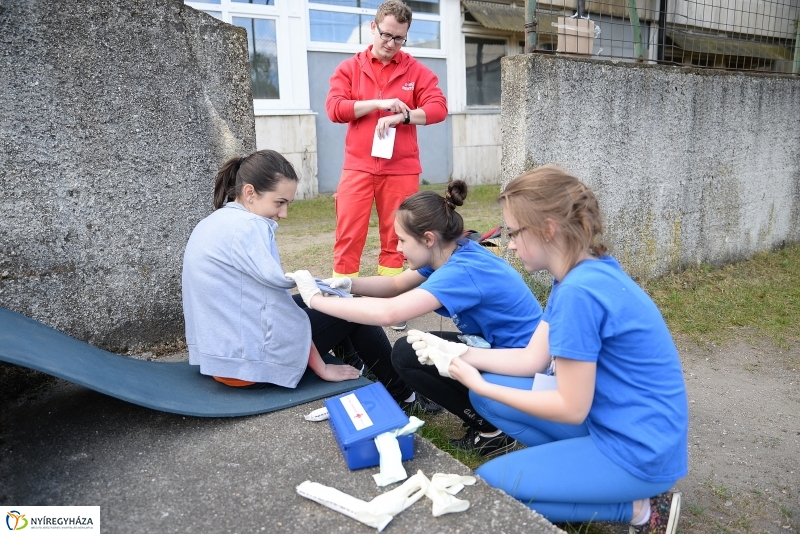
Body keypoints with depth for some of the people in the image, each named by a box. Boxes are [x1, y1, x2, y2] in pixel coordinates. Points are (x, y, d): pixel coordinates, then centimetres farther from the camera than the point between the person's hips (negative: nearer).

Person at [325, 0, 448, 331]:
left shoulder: (416, 71, 8)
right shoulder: (349, 68, 9)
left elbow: (438, 108, -2)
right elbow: (334, 108, -3)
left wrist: (402, 115, -17)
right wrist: (379, 103, -13)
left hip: (401, 169, 1)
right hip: (358, 166, 0)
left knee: (394, 238, 6)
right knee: (348, 238, -2)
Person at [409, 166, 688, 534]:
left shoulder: (579, 291, -27)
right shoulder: (581, 276, 3)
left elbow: (571, 408, -22)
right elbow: (532, 359, 7)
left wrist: (481, 386, -14)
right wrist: (459, 354, 1)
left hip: (639, 447, -9)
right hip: (610, 418, 9)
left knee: (487, 484, -2)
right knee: (486, 396, 7)